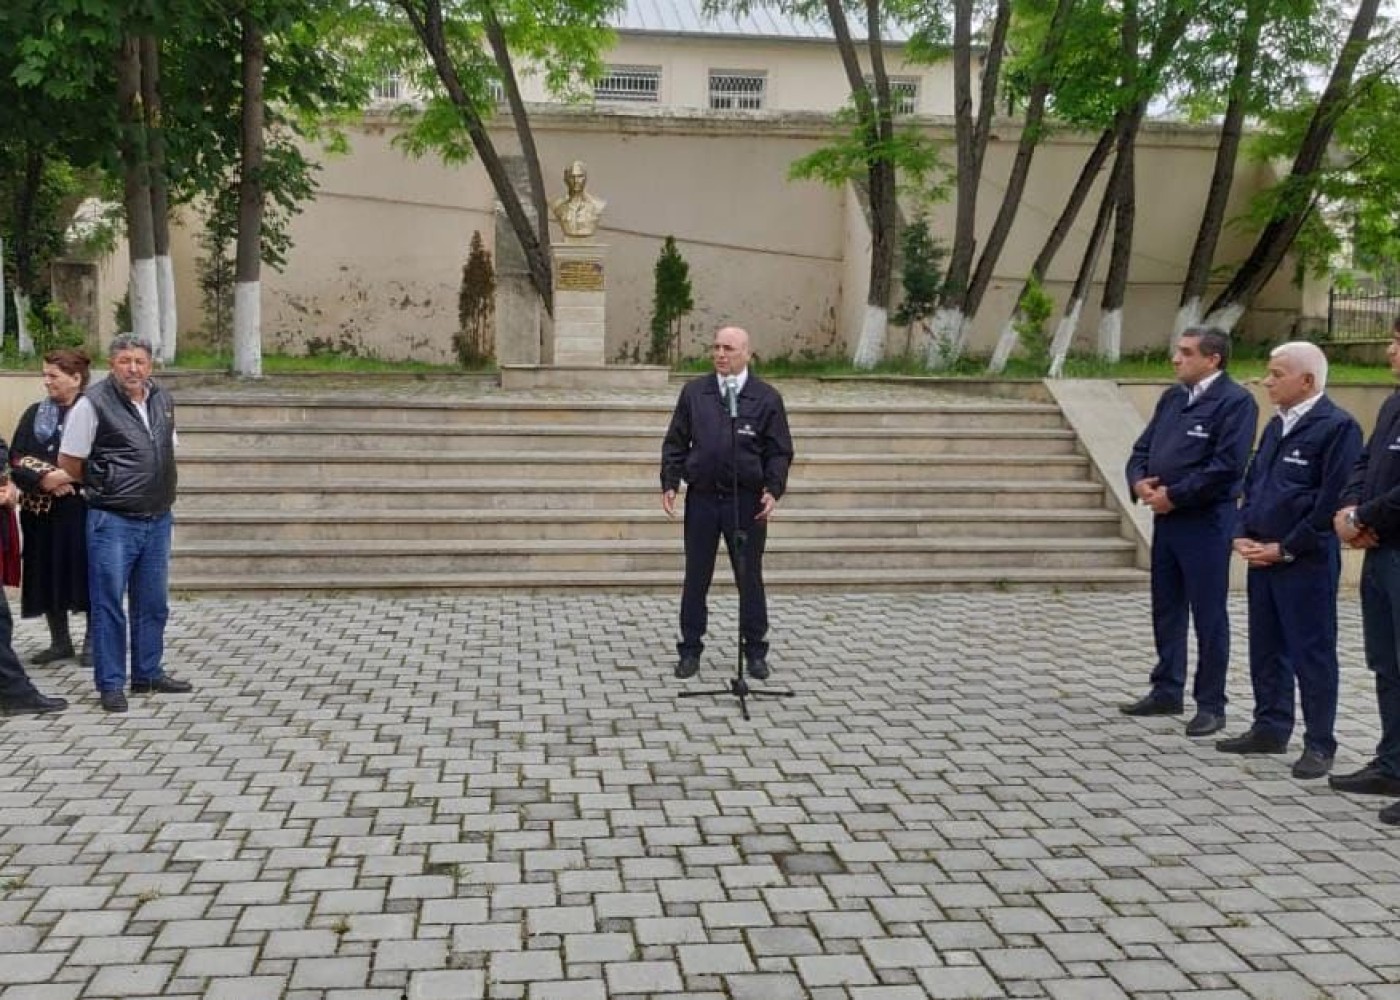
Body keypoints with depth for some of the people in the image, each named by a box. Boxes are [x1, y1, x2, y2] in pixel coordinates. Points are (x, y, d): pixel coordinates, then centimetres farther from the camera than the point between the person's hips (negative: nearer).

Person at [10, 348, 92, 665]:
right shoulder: (35, 413, 11)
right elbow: (15, 460, 4)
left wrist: (67, 476, -18)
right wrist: (43, 478, -12)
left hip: (81, 509, -5)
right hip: (41, 511, 5)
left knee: (86, 574, -1)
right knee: (49, 575, 8)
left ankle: (93, 642, 11)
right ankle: (60, 640, 20)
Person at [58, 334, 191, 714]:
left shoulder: (162, 401, 7)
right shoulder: (93, 404, -11)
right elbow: (68, 463, -5)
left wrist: (160, 490, 11)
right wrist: (103, 488, 6)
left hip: (157, 519, 6)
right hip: (113, 522, -6)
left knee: (152, 603, 14)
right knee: (108, 604, 0)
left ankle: (148, 674, 26)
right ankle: (111, 684, 8)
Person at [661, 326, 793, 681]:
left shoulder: (766, 398, 1)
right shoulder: (694, 392, 7)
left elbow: (779, 451, 1)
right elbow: (675, 442, 9)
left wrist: (773, 490, -11)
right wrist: (669, 483, -1)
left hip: (747, 501, -2)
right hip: (702, 498, 2)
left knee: (750, 578, 6)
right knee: (696, 578, 8)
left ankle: (755, 652, 18)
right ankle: (690, 649, 18)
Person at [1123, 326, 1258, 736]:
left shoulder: (1235, 402, -11)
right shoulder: (1172, 398, 13)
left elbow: (1226, 465, -20)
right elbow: (1142, 449, 17)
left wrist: (1173, 495, -16)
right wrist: (1139, 481, -5)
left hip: (1206, 522, -8)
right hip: (1166, 518, 8)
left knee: (1209, 616, 1)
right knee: (1166, 609, 16)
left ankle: (1211, 706, 11)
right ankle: (1167, 692, 28)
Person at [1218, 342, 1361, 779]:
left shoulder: (1337, 427, -12)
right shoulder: (1277, 426, 15)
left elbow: (1332, 500, -17)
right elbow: (1252, 484, 20)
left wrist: (1286, 548, -15)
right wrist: (1243, 535, 5)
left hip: (1306, 562, -8)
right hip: (1262, 559, 8)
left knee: (1312, 653, 0)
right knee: (1266, 648, 15)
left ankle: (1319, 744, 8)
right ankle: (1271, 728, 27)